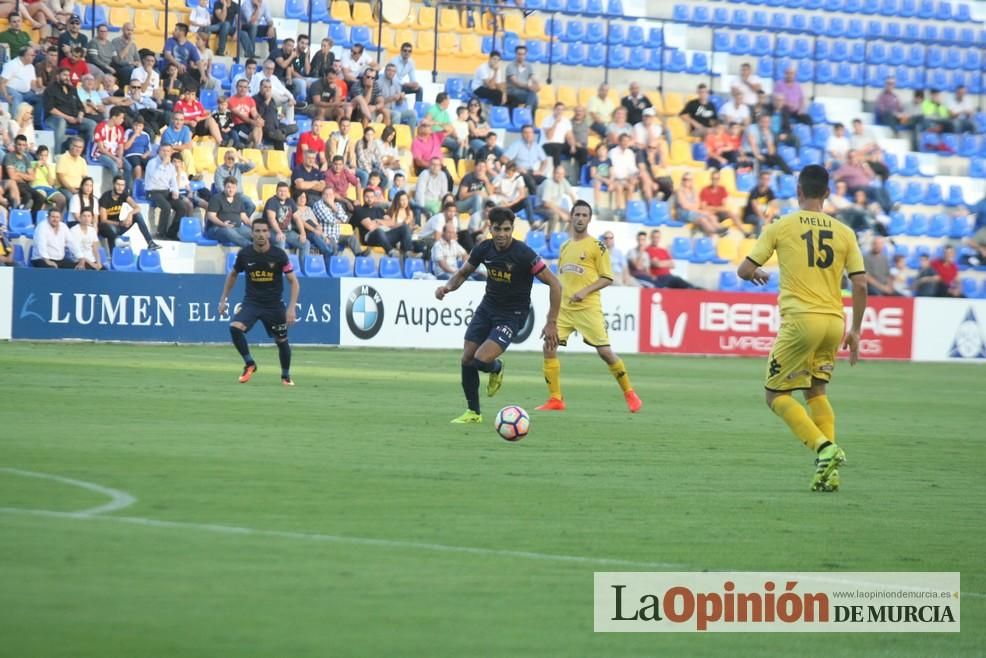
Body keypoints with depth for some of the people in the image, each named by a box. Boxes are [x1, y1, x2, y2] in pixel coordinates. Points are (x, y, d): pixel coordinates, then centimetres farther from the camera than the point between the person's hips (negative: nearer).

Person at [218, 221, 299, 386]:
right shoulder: (244, 254, -6)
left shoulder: (279, 255, -12)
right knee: (235, 327, -24)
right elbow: (233, 275, 14)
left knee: (282, 341, 6)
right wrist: (223, 299, 11)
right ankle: (249, 364, -4)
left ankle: (286, 376, 32)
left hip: (274, 305, -1)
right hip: (251, 302, 1)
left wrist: (291, 307, -18)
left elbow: (294, 282, -7)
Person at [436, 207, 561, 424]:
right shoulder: (484, 249, -6)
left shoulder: (524, 254, -22)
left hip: (512, 314, -5)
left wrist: (551, 323, -21)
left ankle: (496, 369, 19)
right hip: (487, 306, 5)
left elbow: (554, 285, -19)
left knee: (481, 361, -20)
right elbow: (463, 272, 12)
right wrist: (448, 287, -11)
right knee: (467, 359, 1)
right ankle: (473, 412, 19)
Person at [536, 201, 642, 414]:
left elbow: (607, 278, -4)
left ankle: (629, 394, 9)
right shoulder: (565, 247, 16)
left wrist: (585, 291, -16)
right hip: (564, 307, 5)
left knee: (605, 351, -8)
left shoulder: (597, 246, -2)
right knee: (549, 348, -7)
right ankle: (555, 400, 1)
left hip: (588, 307, -5)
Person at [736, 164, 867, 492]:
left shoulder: (780, 228, 0)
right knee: (816, 390, 20)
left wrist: (756, 274, 27)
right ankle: (828, 469, 7)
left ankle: (824, 448, -13)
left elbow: (744, 270, 2)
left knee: (776, 394, 7)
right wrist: (855, 331, 14)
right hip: (834, 321, 4)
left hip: (800, 320, -4)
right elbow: (860, 284, 5)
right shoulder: (844, 232, 8)